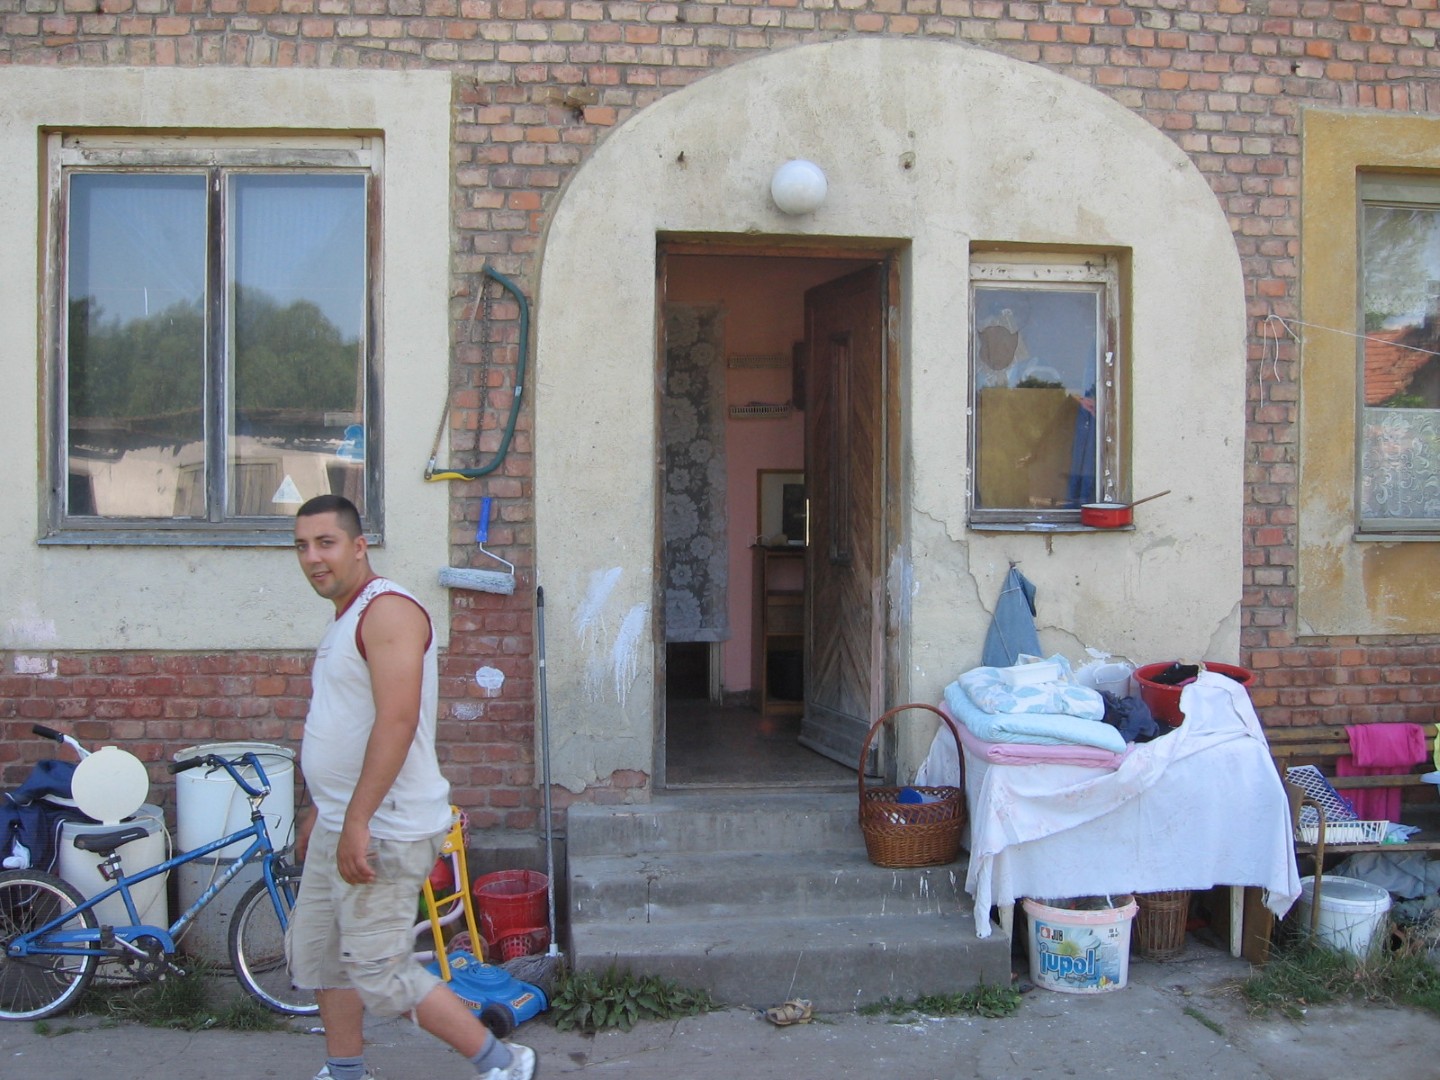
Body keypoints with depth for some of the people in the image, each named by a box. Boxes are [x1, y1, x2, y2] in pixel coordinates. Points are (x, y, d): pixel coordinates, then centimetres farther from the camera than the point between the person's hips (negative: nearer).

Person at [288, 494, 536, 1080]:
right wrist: (320, 811, 26)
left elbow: (397, 721, -27)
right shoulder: (345, 618, 15)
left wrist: (357, 822, -29)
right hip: (340, 824, 10)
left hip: (383, 831, -10)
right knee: (315, 952, 18)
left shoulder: (387, 610, -17)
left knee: (380, 973, -5)